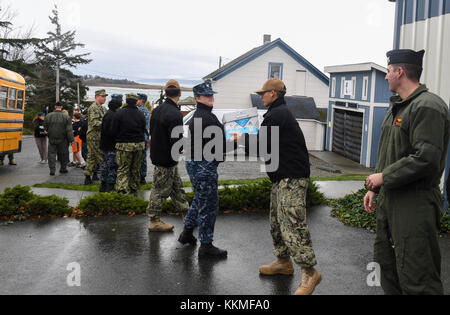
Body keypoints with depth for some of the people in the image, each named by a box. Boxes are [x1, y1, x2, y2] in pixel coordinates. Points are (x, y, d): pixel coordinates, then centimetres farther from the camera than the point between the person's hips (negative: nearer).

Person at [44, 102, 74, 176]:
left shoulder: (48, 116, -3)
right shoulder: (66, 117, -9)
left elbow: (45, 128, 8)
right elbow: (69, 130, -10)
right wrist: (71, 139, -5)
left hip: (51, 139, 1)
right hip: (62, 139, -1)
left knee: (52, 154, 6)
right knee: (63, 154, 13)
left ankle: (52, 170, 0)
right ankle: (63, 169, 21)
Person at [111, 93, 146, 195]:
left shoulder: (119, 113, -7)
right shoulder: (141, 115, 2)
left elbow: (114, 131, -3)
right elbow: (143, 131, 7)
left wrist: (118, 140, 15)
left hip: (124, 145, -3)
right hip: (139, 145, 3)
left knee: (123, 169, 0)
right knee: (136, 169, 13)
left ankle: (122, 190, -14)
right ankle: (134, 190, 22)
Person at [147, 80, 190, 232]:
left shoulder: (157, 110, 4)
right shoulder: (175, 114, -24)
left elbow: (152, 132, 13)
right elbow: (176, 142, -27)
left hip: (157, 154, 9)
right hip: (166, 159, -9)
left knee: (177, 186, 20)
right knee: (161, 190, 3)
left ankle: (186, 212, 32)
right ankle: (154, 221, 15)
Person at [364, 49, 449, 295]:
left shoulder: (427, 107, -16)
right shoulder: (397, 107, 16)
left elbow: (426, 159, -25)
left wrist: (384, 177, -16)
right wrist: (374, 189, 19)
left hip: (414, 206, -10)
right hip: (389, 200, 10)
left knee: (415, 277, -7)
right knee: (387, 264, 20)